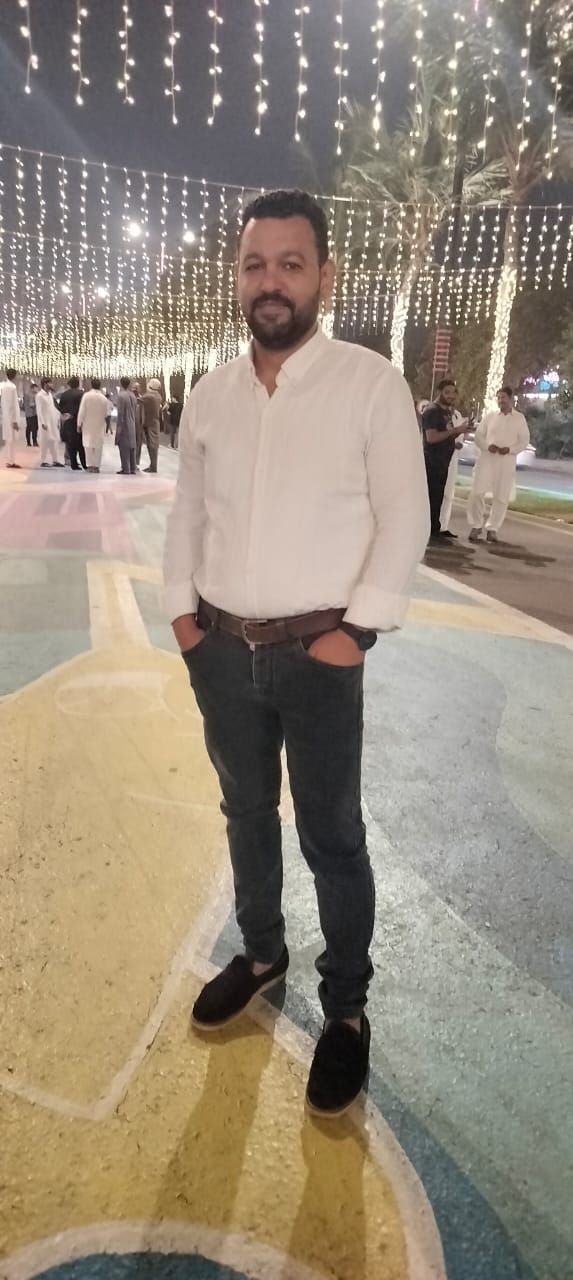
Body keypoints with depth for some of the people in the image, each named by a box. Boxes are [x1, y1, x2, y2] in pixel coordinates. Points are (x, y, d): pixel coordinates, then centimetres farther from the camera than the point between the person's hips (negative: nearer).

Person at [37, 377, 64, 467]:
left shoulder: (50, 394, 13)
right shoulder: (39, 395, -8)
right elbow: (39, 410, -13)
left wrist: (58, 420, 10)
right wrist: (43, 423, -19)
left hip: (53, 422, 7)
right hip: (45, 422, -7)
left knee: (55, 440, 4)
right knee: (45, 441, -3)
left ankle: (56, 460, 7)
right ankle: (43, 461, 2)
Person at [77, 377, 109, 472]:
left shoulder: (86, 395, -10)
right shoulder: (104, 398, -7)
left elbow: (82, 411, -8)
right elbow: (106, 414, -1)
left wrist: (79, 423, 1)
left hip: (88, 425, -1)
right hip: (100, 425, 1)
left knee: (88, 445, 8)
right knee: (98, 445, 7)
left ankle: (90, 465, 4)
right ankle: (96, 465, 6)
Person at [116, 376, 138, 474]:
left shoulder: (121, 396, -13)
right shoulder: (132, 395, 8)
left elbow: (120, 412, -15)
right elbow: (135, 412, 11)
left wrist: (119, 426, -12)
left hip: (124, 425, -7)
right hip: (132, 426, 7)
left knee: (124, 448, -4)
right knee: (131, 447, 10)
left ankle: (126, 469, -5)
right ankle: (132, 469, 13)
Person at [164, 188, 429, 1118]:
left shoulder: (372, 385, -6)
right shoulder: (210, 394, 8)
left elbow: (404, 518, -8)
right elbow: (186, 510, 13)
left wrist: (357, 630, -14)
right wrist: (181, 610, 5)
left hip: (318, 656, -4)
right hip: (221, 651, 5)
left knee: (332, 838, 7)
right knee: (247, 812, 20)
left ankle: (346, 1009, 28)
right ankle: (260, 953, 44)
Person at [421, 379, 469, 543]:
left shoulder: (447, 411, 17)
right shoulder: (432, 411, -13)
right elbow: (431, 437, -23)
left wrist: (460, 431, 5)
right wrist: (454, 430, -21)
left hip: (443, 461, 10)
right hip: (432, 461, -10)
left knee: (438, 496, 12)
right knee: (432, 496, -8)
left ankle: (435, 529, 18)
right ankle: (432, 531, -6)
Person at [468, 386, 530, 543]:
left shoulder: (519, 418, 5)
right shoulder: (489, 416, 7)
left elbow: (524, 440, 4)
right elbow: (479, 435, 7)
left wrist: (509, 449, -14)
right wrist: (487, 446, -13)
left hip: (506, 462, 0)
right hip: (486, 459, 0)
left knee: (501, 497, 1)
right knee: (477, 493, -9)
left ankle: (492, 529, 12)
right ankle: (475, 526, 4)